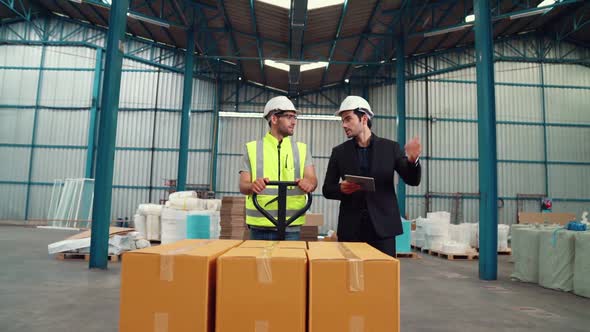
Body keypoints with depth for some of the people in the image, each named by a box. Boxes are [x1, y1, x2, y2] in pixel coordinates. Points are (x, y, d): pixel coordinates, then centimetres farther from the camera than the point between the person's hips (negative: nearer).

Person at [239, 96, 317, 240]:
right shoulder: (252, 148, 5)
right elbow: (243, 185, -1)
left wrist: (309, 183, -28)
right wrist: (252, 186, -25)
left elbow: (312, 179, -3)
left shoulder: (301, 149, 9)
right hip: (260, 226, -1)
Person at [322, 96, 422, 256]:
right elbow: (327, 189, 7)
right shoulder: (339, 152, 5)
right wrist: (341, 189, -15)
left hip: (383, 226, 0)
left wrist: (412, 160, -19)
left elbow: (412, 180, 2)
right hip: (351, 228, 1)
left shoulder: (390, 147, 3)